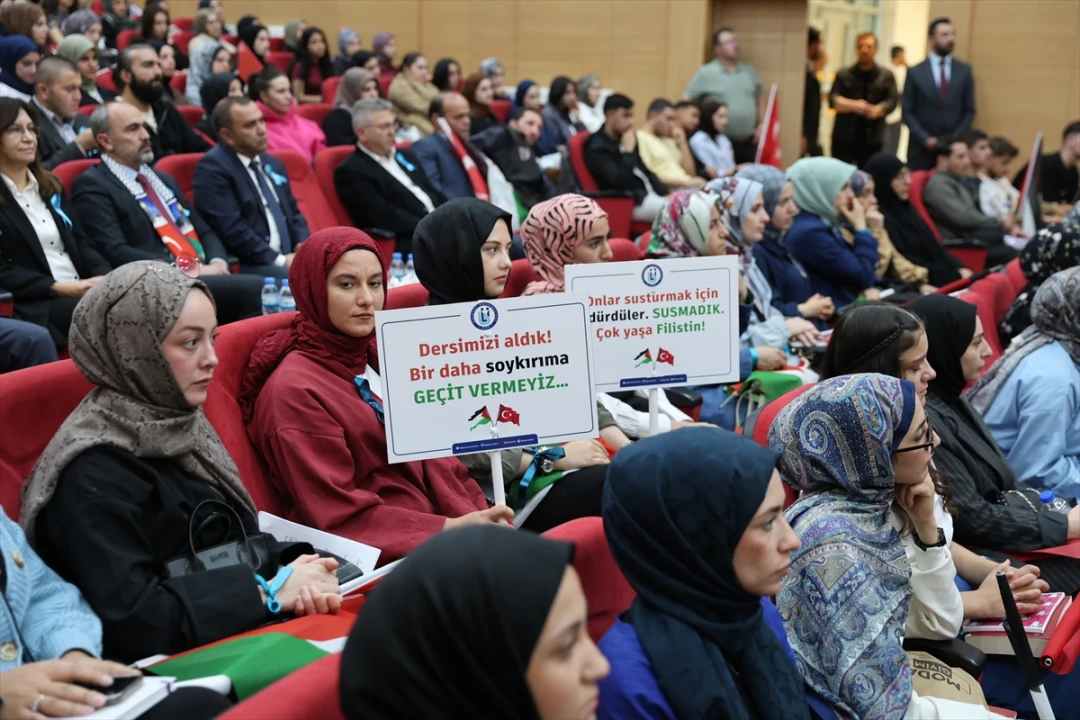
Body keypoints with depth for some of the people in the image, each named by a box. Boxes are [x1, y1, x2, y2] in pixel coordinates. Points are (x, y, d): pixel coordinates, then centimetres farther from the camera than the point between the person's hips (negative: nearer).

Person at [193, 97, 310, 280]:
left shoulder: (273, 164, 20)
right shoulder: (212, 168, -6)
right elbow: (231, 229, -15)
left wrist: (302, 248, 3)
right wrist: (280, 260, -16)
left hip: (290, 258, 8)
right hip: (246, 265, -8)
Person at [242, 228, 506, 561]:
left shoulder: (378, 357, 14)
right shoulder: (295, 390, -9)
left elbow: (431, 452, 12)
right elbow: (340, 517, -11)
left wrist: (477, 516, -6)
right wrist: (450, 528, -18)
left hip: (441, 526, 7)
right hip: (385, 555, -7)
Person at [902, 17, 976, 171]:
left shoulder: (965, 71, 9)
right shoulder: (915, 72, 3)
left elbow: (969, 110, 9)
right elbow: (907, 112, 1)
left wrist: (955, 138, -4)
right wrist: (925, 139, -10)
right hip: (922, 147, -1)